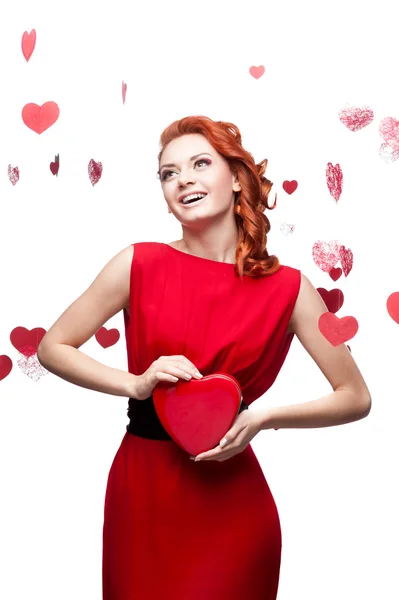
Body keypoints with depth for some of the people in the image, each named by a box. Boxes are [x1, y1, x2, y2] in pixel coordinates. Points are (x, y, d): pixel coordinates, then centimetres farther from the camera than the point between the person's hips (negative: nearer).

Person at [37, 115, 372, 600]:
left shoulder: (287, 288, -7)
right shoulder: (140, 264, -6)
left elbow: (356, 399, -1)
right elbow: (52, 347, 1)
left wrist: (264, 417, -16)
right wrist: (136, 383, -14)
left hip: (230, 497, -1)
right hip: (139, 489, 1)